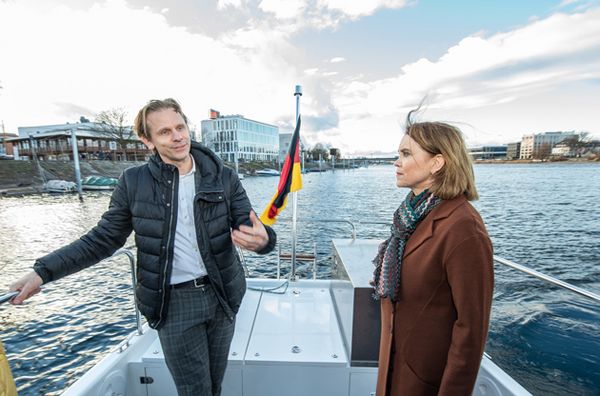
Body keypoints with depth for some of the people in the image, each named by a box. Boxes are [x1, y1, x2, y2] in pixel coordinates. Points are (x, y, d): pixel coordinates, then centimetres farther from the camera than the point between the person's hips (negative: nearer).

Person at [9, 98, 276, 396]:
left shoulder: (223, 178, -6)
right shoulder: (134, 182, -6)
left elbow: (249, 226, -9)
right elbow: (103, 239, 3)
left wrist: (262, 239, -32)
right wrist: (43, 271, -6)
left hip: (221, 296, 2)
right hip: (175, 303, -1)